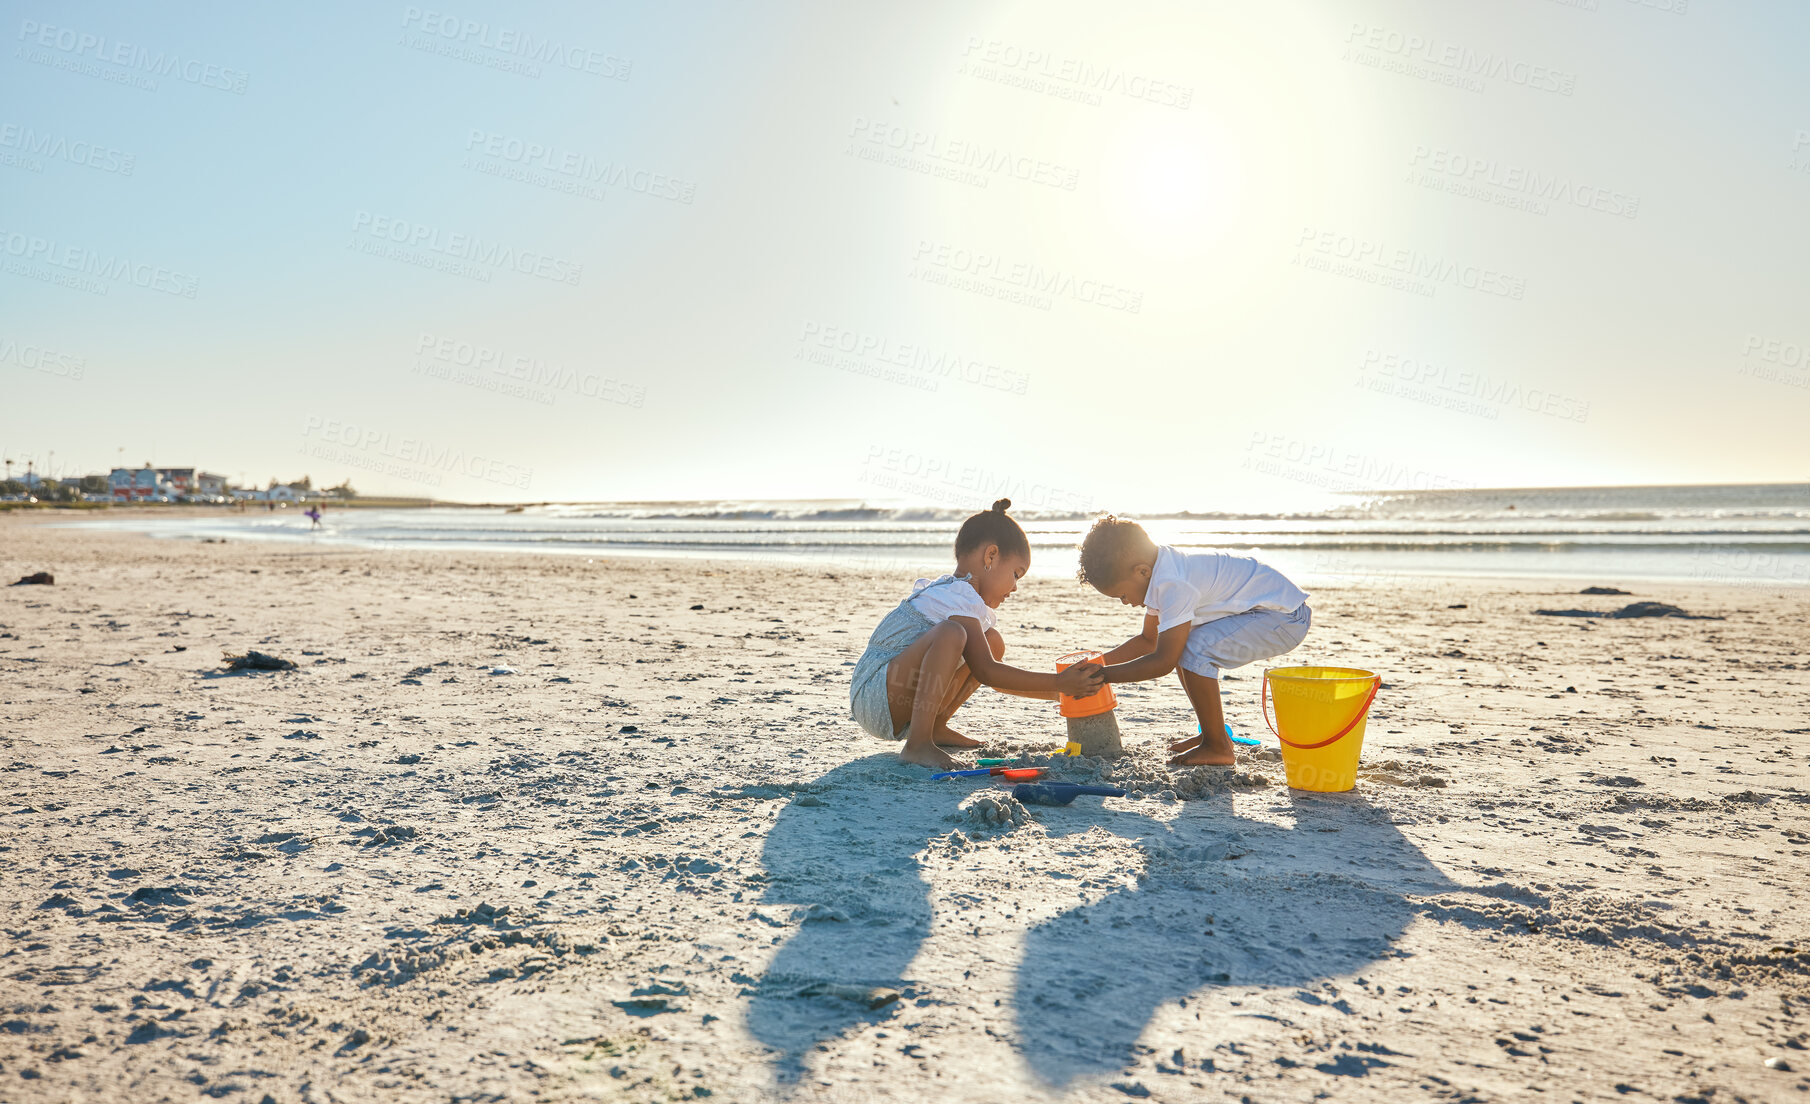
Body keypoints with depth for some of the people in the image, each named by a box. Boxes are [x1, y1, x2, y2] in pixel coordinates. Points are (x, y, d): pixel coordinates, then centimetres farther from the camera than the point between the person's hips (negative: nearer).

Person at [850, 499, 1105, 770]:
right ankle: (917, 745, -29)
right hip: (873, 697, -10)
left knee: (993, 642, 10)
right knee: (951, 633, -34)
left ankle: (936, 728, 9)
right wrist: (1058, 684, -16)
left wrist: (1059, 690, 19)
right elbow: (985, 672, -19)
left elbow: (996, 678, 24)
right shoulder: (959, 597, -14)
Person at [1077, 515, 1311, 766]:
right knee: (1177, 644, 14)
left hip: (1286, 617, -11)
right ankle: (1216, 734, 23)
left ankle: (1218, 748, -9)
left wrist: (1101, 676, -21)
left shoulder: (1174, 584, -26)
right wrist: (1098, 662, 7)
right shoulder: (1161, 571, 5)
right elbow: (1148, 640, 17)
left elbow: (1162, 663, -26)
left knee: (1194, 650, -24)